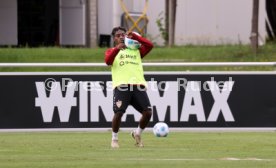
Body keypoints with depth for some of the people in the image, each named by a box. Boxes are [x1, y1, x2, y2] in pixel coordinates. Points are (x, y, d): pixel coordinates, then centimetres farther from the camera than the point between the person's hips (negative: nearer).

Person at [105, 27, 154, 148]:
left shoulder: (136, 50, 25)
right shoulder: (112, 51, 17)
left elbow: (149, 45, 9)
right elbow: (108, 60, -6)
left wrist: (134, 36, 3)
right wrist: (117, 48, -22)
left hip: (138, 85, 3)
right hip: (121, 86, -3)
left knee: (147, 112, -8)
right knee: (118, 112, -16)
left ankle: (137, 134, 18)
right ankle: (114, 138, 5)